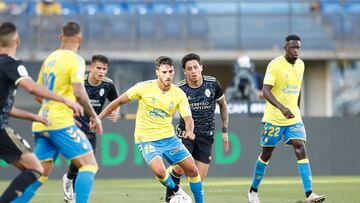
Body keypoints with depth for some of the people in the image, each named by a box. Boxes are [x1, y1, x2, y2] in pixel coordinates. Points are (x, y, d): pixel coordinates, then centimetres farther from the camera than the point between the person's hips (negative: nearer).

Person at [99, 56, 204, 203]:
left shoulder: (179, 94, -4)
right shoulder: (144, 87, -12)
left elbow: (188, 118, -9)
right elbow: (119, 101, -2)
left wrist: (189, 131, -33)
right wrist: (98, 118, -1)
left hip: (168, 137, 4)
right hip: (147, 139, -4)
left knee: (192, 169, -3)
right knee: (159, 171, -26)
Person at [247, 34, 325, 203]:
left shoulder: (300, 65, 7)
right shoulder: (275, 65, -15)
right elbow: (266, 91, -23)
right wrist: (282, 108, -35)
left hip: (294, 118, 4)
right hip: (273, 118, -4)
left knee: (301, 150, -12)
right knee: (266, 154, 7)